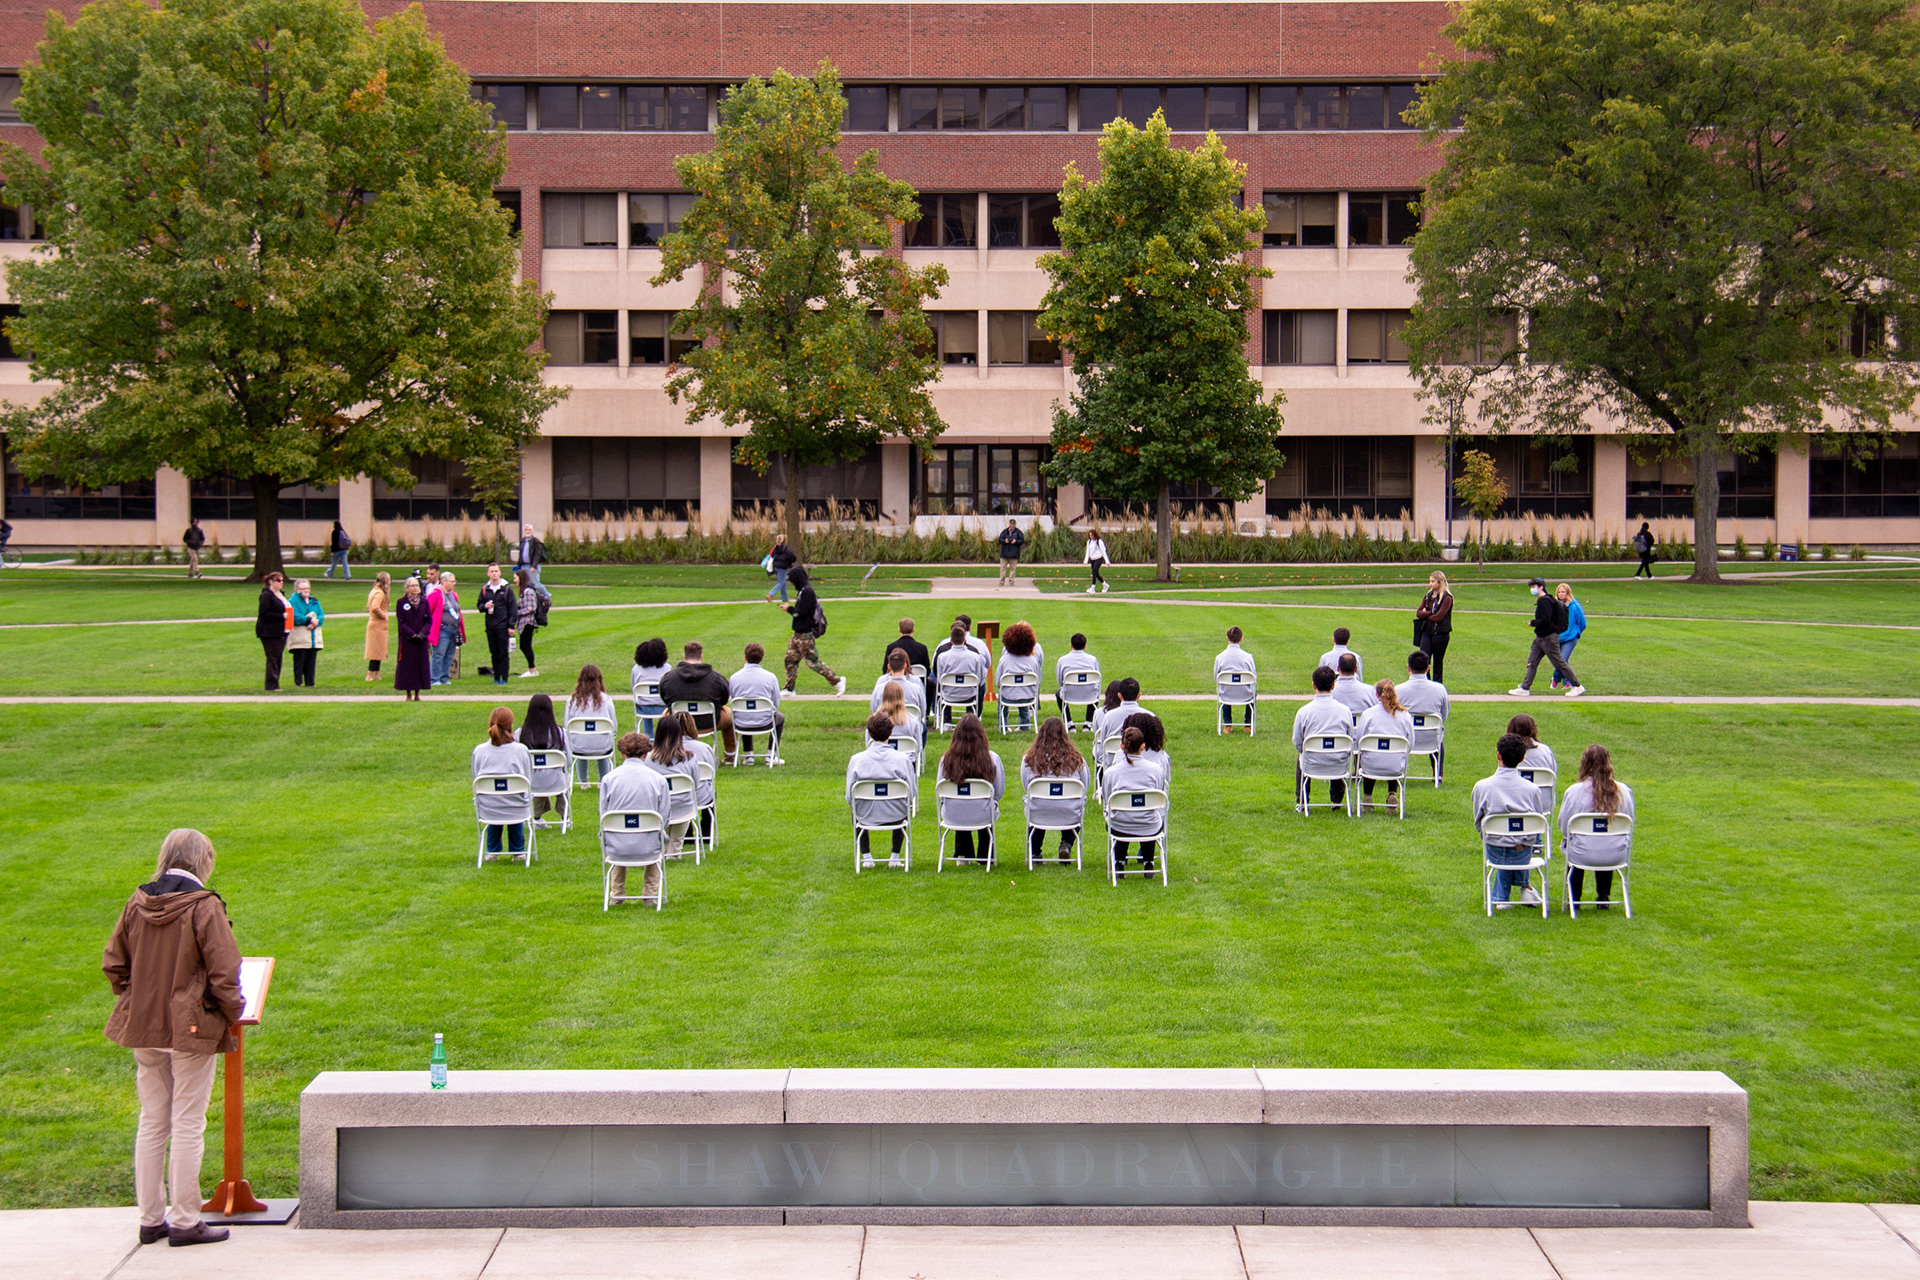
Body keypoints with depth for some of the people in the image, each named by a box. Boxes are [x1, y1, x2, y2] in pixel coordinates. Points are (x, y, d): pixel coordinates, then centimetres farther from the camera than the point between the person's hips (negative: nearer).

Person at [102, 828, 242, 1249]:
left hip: (143, 1028, 5)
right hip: (192, 1028, -5)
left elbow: (112, 964, 8)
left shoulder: (137, 904, 2)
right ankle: (184, 1222, 6)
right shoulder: (205, 907, -14)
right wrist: (232, 1015, 1)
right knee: (187, 1125, 2)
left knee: (152, 1122, 14)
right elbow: (223, 974, -14)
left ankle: (150, 1219, 19)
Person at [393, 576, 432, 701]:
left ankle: (417, 694, 11)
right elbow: (402, 622, -6)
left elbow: (429, 620, 4)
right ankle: (409, 694, 6)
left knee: (421, 665, 3)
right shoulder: (402, 602, -2)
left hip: (421, 639, 3)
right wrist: (413, 635, -14)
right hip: (407, 640, -3)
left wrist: (422, 633, -12)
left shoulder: (424, 602, 7)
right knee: (407, 666, -1)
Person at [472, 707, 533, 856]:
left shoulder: (479, 751, -8)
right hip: (515, 811, -1)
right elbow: (529, 783, -3)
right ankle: (518, 851, 44)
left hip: (486, 810, 1)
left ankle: (492, 850, 46)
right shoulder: (521, 750, -11)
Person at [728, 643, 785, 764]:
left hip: (741, 725, 2)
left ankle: (748, 755, 36)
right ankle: (771, 755, 29)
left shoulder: (734, 677, -7)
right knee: (780, 717, 34)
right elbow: (776, 703, -1)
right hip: (765, 724, -2)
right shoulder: (770, 677, -10)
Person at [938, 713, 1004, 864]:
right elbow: (1000, 791, -3)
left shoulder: (946, 760, -13)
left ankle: (963, 855, 44)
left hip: (953, 816, 1)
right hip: (983, 816, -1)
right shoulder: (992, 758, -15)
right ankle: (985, 857, 43)